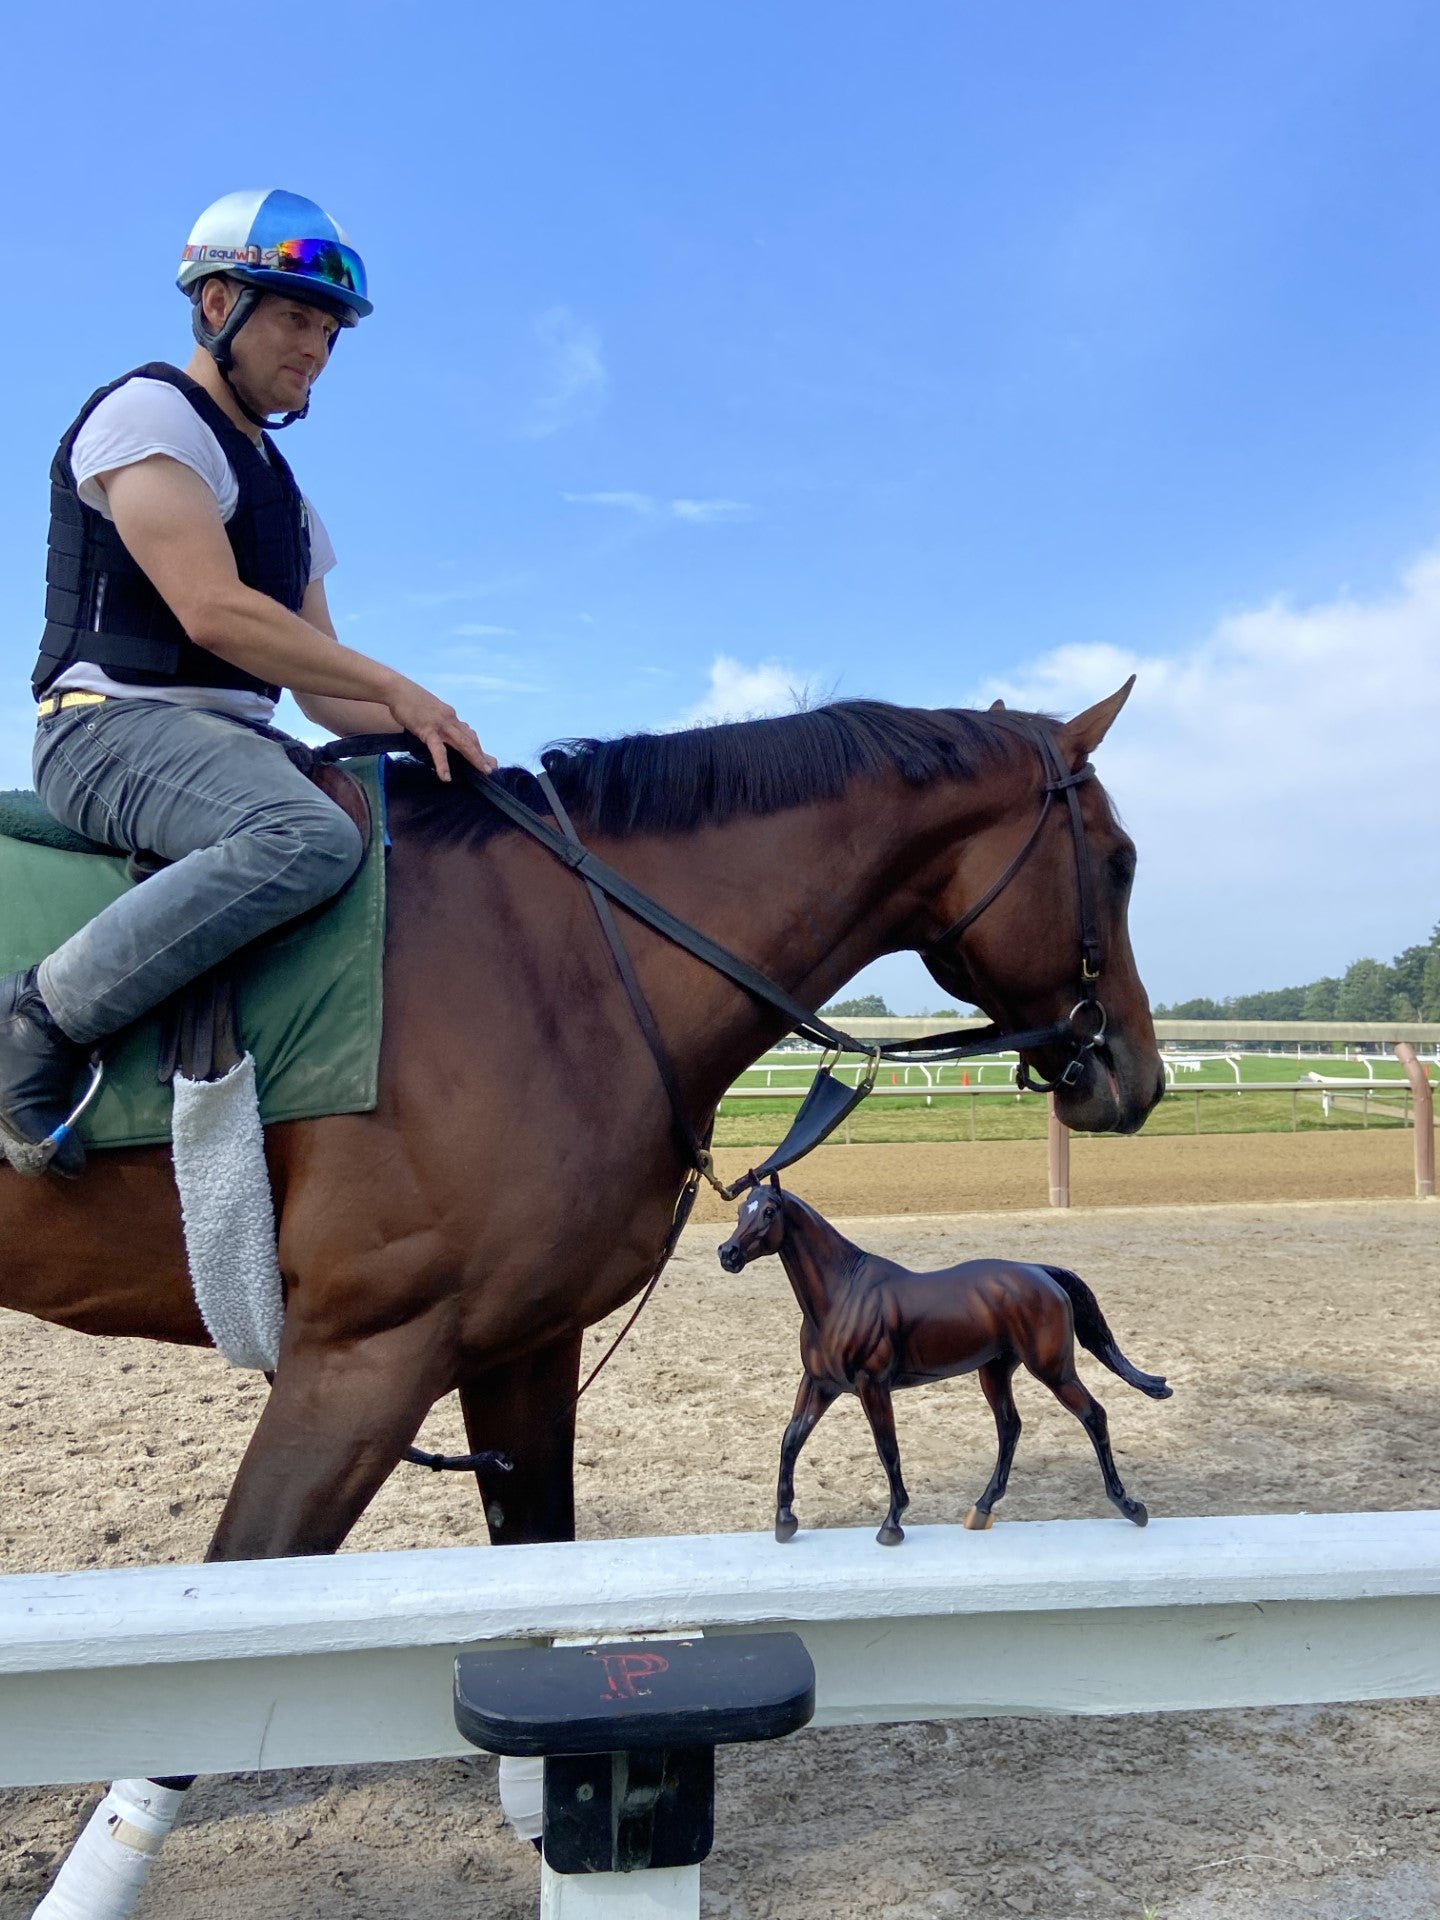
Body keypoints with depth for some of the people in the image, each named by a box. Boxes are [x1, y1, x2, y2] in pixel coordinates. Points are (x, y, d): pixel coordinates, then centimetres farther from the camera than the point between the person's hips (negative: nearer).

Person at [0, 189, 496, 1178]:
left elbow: (323, 689, 21)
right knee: (311, 836, -36)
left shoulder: (279, 486, 24)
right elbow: (212, 610, -17)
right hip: (115, 724, -9)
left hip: (234, 740, 9)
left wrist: (423, 731, 4)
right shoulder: (148, 412, -2)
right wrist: (396, 688, -15)